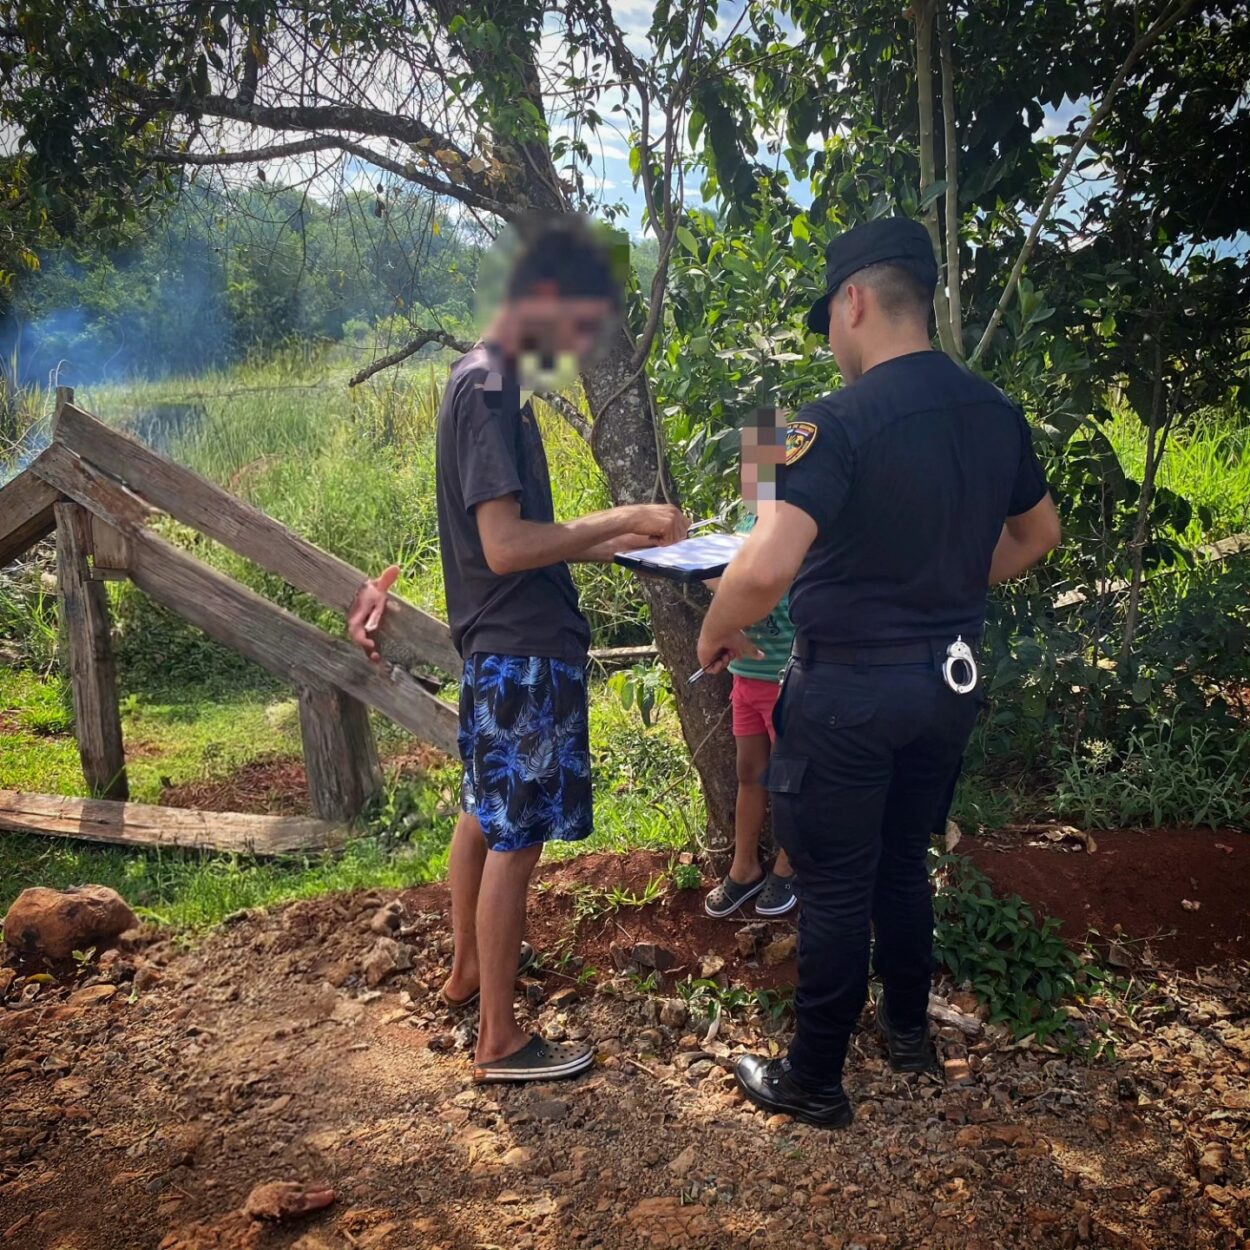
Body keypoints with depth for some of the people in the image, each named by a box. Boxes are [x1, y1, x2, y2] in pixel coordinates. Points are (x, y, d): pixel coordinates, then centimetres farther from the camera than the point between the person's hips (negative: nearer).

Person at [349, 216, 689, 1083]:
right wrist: (624, 518, -19)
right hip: (523, 651, -10)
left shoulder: (491, 381, 12)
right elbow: (505, 547, -25)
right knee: (517, 838, -1)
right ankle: (500, 1042, 11)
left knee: (487, 810, 21)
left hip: (499, 646, 10)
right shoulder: (490, 389, -18)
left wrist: (617, 542, 11)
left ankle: (469, 968, 40)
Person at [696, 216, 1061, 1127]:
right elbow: (1038, 533, 17)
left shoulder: (841, 422, -22)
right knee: (906, 858, 25)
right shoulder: (996, 413, 1)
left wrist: (715, 635, -14)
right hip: (950, 678, 7)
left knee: (835, 886, 7)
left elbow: (766, 568, -32)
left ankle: (815, 1080, 23)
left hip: (848, 691, -7)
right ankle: (909, 1026, 42)